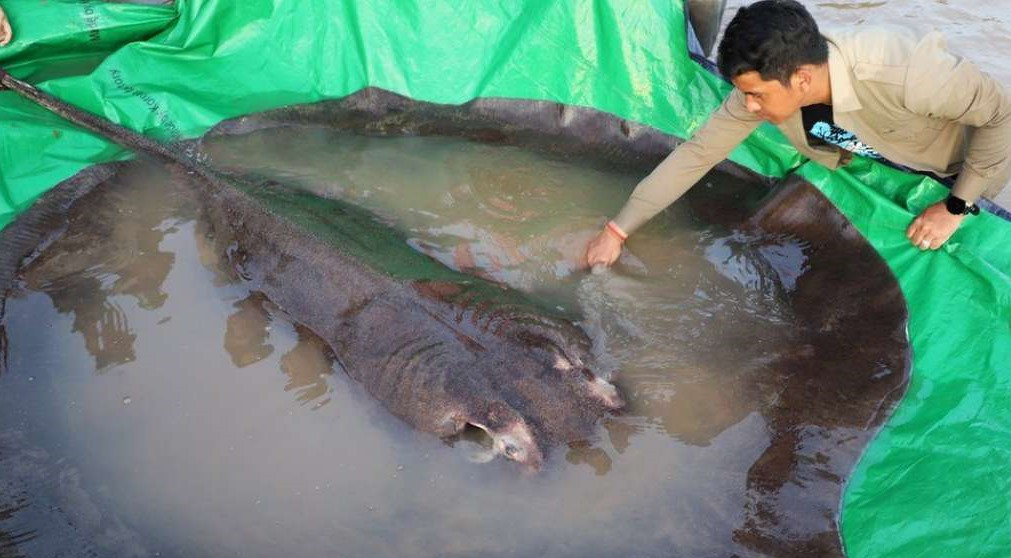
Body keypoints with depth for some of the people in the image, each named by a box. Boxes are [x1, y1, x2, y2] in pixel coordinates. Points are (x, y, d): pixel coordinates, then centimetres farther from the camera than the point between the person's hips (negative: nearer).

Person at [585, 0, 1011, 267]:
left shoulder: (902, 71, -46)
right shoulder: (765, 83, -30)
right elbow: (696, 154, -23)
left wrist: (956, 207, -28)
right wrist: (618, 230, -24)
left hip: (959, 168, -4)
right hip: (879, 160, 4)